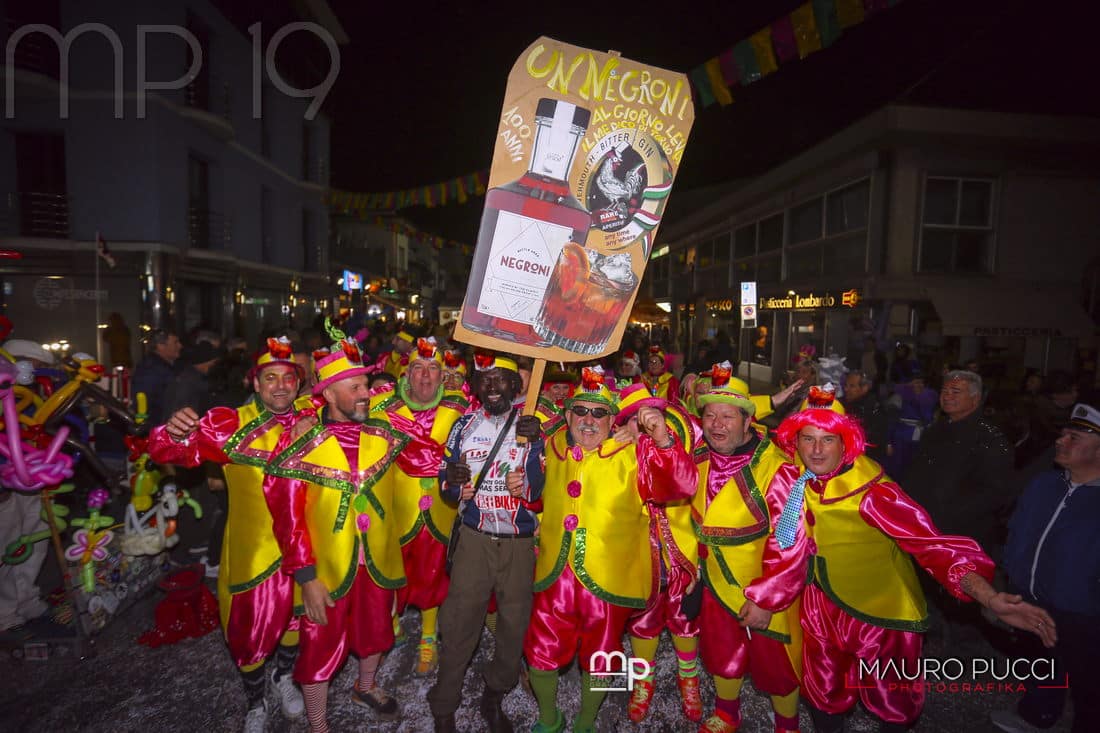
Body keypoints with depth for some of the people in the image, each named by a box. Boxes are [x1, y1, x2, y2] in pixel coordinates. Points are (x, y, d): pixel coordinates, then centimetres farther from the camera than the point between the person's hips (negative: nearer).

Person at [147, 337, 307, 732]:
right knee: (251, 629, 14)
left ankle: (284, 676, 53)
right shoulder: (232, 424, -13)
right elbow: (169, 451, -18)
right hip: (254, 549, -2)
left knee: (298, 618, 21)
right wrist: (176, 433, -42)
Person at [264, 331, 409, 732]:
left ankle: (366, 687, 56)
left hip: (379, 561, 4)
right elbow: (287, 516, -15)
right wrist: (306, 578, -15)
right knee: (322, 648, 14)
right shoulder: (299, 443, -17)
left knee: (376, 631, 26)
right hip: (327, 568, -4)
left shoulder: (385, 434, -6)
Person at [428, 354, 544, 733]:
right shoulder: (464, 424, 3)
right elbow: (447, 485, 6)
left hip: (520, 542, 0)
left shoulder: (531, 426, -3)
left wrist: (521, 486, -26)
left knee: (515, 624, 10)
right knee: (459, 623, 3)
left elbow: (538, 488, -6)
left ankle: (495, 698, 33)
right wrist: (454, 484, -15)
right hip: (474, 538, 1)